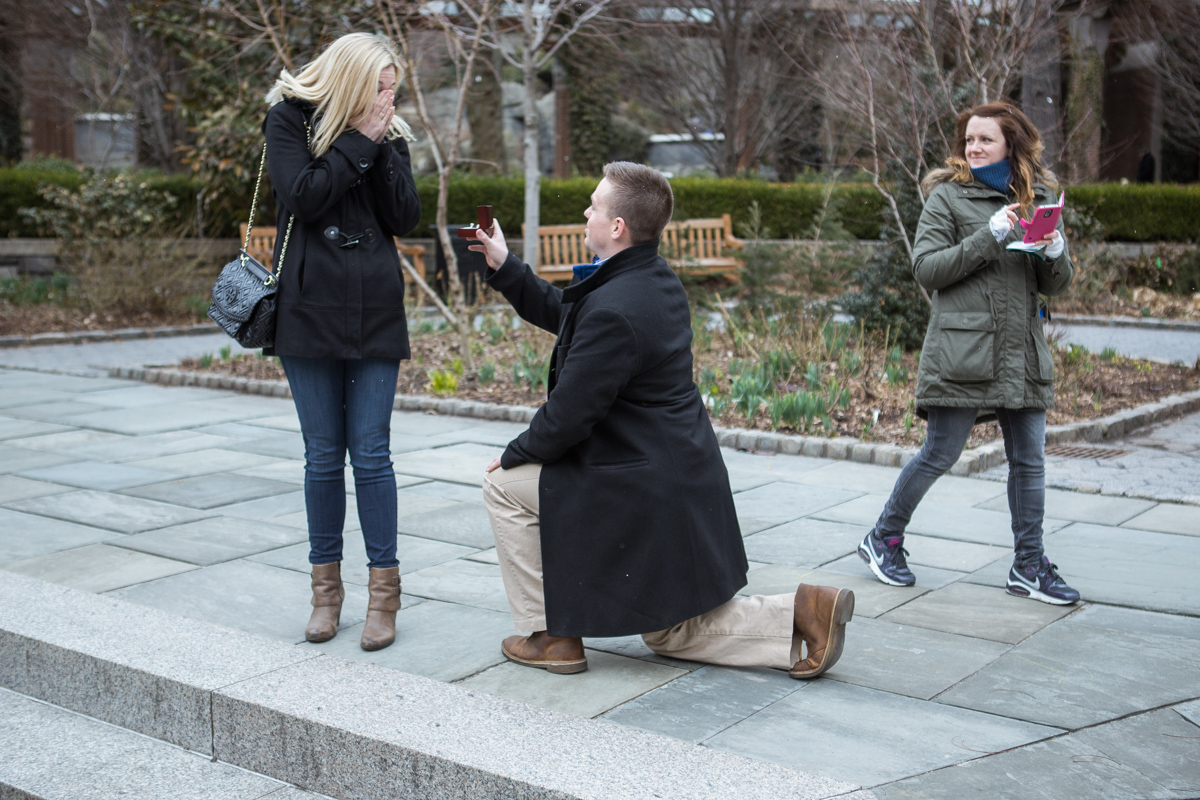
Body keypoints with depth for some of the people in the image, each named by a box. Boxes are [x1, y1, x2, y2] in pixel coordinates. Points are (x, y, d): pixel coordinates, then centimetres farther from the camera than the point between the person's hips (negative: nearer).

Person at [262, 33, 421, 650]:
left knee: (370, 452, 0)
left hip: (375, 312, 2)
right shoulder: (289, 118, 2)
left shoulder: (388, 134, 10)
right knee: (324, 455, 4)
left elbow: (406, 218, 1)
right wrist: (360, 143, -10)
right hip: (310, 309, -2)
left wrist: (383, 147, -7)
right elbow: (301, 195, -13)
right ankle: (326, 588, 17)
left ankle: (384, 592, 7)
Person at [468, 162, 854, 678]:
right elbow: (562, 315, 20)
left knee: (504, 485, 6)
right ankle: (800, 612, 10)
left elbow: (567, 418, -20)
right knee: (672, 634, 21)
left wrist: (513, 455, -3)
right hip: (684, 481, 10)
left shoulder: (614, 308, -25)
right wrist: (504, 266, 17)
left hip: (643, 489, -10)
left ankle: (552, 635, 12)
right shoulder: (655, 279, 6)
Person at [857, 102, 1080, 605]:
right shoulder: (948, 196, 0)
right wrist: (989, 236, -17)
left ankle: (1028, 567, 17)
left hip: (1023, 351, 5)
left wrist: (1055, 251, -8)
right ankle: (883, 540, 18)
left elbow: (1056, 285, 15)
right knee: (940, 454, -1)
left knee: (1029, 460, 6)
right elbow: (925, 269, -9)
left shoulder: (1039, 198, 13)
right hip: (963, 350, -5)